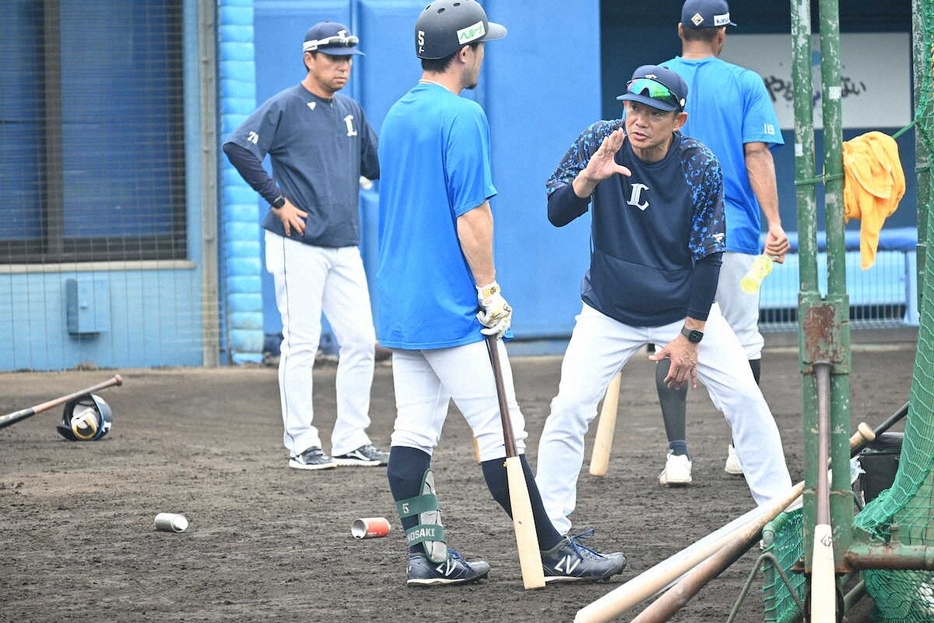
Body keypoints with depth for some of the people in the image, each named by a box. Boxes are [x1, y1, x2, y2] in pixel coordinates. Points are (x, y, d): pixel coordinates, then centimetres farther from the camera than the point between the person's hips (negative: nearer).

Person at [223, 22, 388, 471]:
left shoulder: (351, 112, 16)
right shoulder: (285, 108, -6)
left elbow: (376, 166, 22)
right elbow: (237, 147, -17)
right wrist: (278, 200, -16)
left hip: (344, 246, 7)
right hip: (298, 245, -7)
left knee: (360, 341, 4)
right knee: (301, 343, -4)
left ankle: (350, 441, 12)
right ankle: (301, 443, 3)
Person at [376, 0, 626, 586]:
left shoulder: (397, 116, 13)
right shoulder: (462, 116, -13)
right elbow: (472, 214, -18)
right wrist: (490, 291, -13)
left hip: (399, 306, 9)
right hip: (452, 308, -9)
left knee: (414, 432, 7)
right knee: (500, 432, -4)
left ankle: (428, 555, 7)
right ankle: (554, 553, 0)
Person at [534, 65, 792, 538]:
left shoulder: (700, 167, -15)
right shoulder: (600, 142, -13)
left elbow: (707, 258, -11)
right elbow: (557, 214, -17)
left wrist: (690, 336, -13)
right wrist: (590, 176, -36)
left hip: (686, 308, 0)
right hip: (609, 314, 0)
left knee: (745, 399, -6)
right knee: (569, 409, -13)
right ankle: (549, 529, -4)